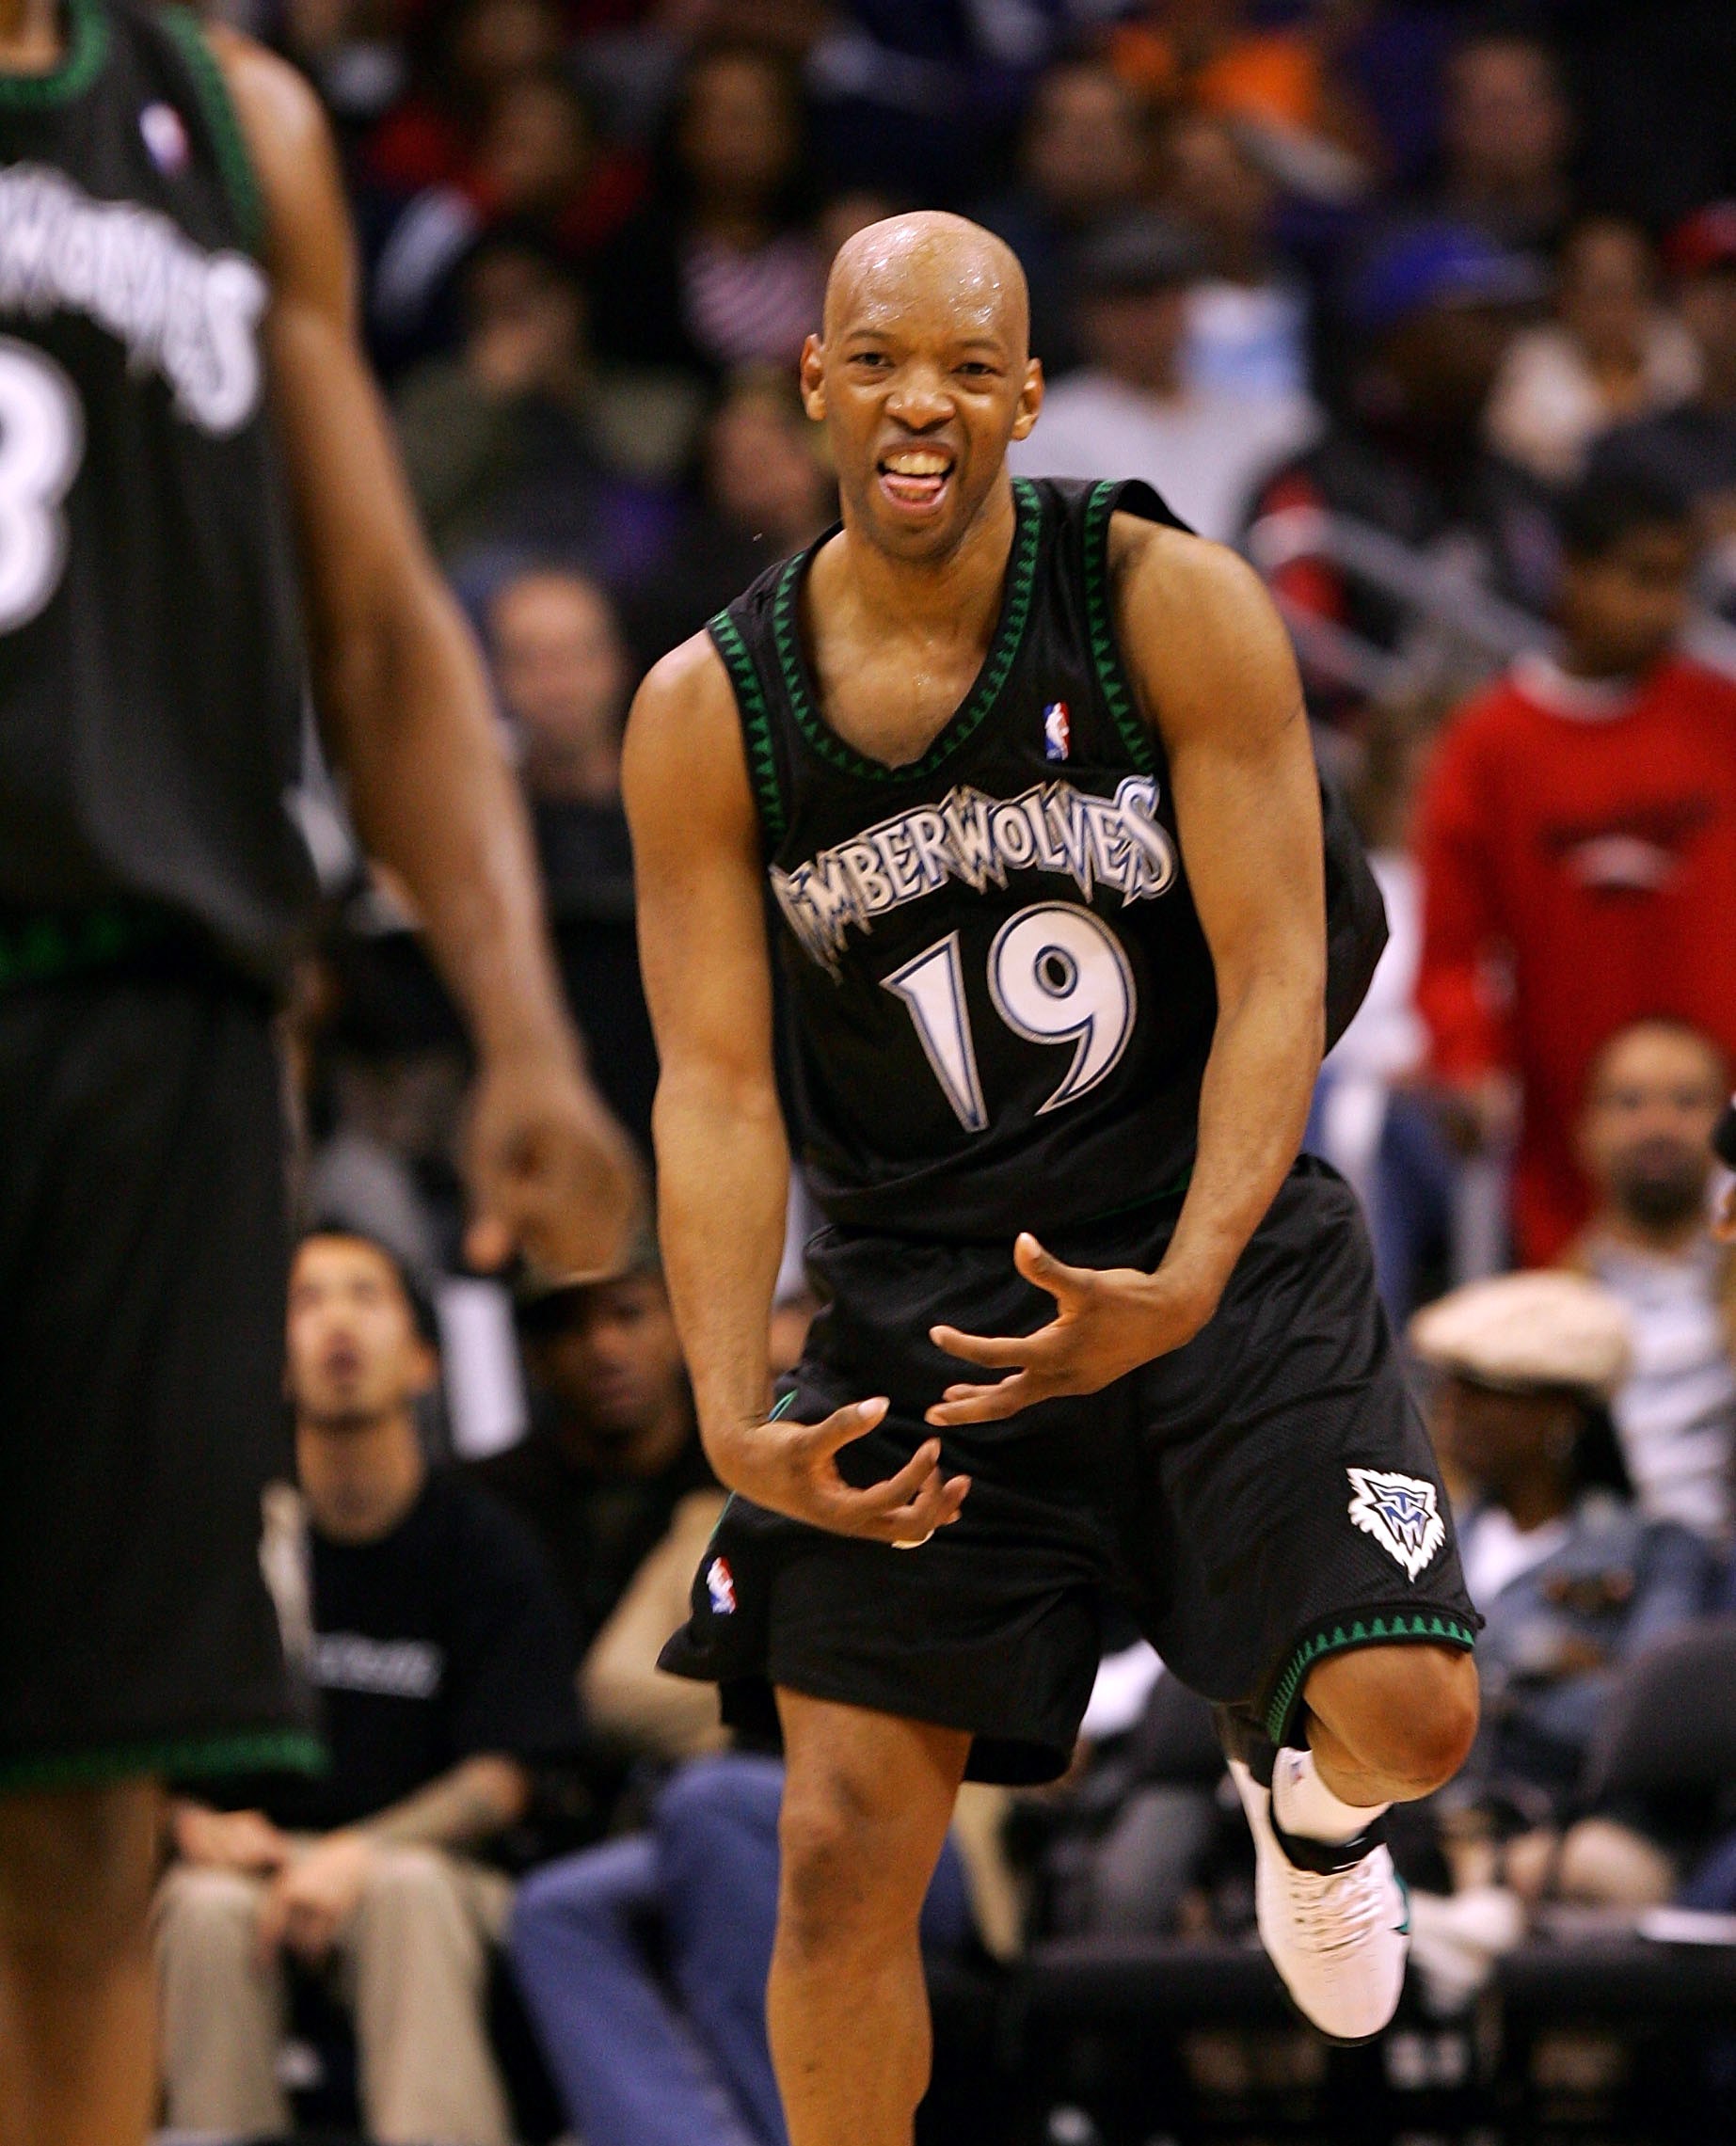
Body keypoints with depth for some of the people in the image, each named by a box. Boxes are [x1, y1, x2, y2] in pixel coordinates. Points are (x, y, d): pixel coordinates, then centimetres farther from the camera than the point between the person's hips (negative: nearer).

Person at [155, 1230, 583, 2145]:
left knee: (409, 1890, -36)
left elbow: (500, 1777, -4)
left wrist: (360, 1854, -20)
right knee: (208, 1909, -34)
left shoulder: (484, 1544, 1)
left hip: (424, 1855, -1)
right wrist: (199, 1824, -17)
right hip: (253, 1854, 1)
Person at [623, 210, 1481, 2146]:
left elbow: (1278, 984, -12)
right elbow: (715, 1083, -6)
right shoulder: (706, 715, -5)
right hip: (918, 1306, 1)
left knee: (1406, 1714, -18)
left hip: (1217, 1264, -1)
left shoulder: (1173, 609, -10)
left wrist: (1183, 1289, -28)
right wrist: (737, 1424, -20)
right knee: (843, 1864, -6)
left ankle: (1298, 1783, 22)